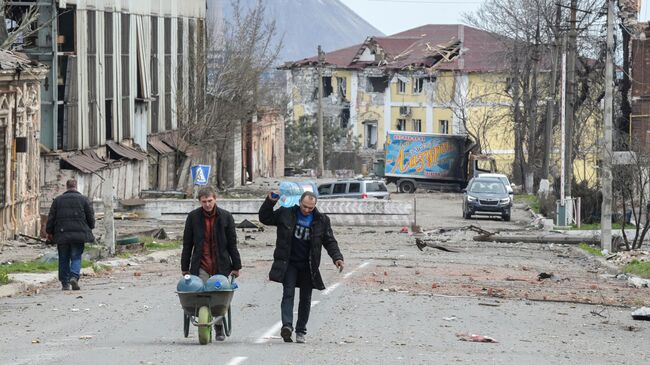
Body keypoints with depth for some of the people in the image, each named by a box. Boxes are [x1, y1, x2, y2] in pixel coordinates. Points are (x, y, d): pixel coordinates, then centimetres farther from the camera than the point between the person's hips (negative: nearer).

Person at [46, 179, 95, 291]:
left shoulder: (58, 200, 7)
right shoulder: (83, 199, 2)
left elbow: (51, 217, 6)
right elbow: (91, 216, 3)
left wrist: (49, 232, 14)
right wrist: (90, 228, 20)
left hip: (62, 234, 1)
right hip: (78, 235, -1)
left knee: (64, 259, 9)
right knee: (76, 257, 2)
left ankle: (65, 283, 8)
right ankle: (74, 276, -21)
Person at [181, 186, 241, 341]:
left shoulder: (226, 217, 3)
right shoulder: (193, 217, 3)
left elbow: (232, 243, 7)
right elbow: (187, 244, 8)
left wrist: (236, 266, 5)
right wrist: (185, 268, 6)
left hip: (221, 265, 0)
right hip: (201, 266, 0)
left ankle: (219, 328, 21)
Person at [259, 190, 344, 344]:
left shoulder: (321, 220, 1)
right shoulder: (286, 213, -1)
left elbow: (330, 241, 5)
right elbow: (265, 218, 9)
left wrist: (337, 257, -9)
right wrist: (269, 202, -6)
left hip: (308, 266, 2)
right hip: (289, 263, -2)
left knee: (305, 298, 5)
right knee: (288, 293, -16)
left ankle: (301, 331, 13)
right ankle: (287, 326, -29)